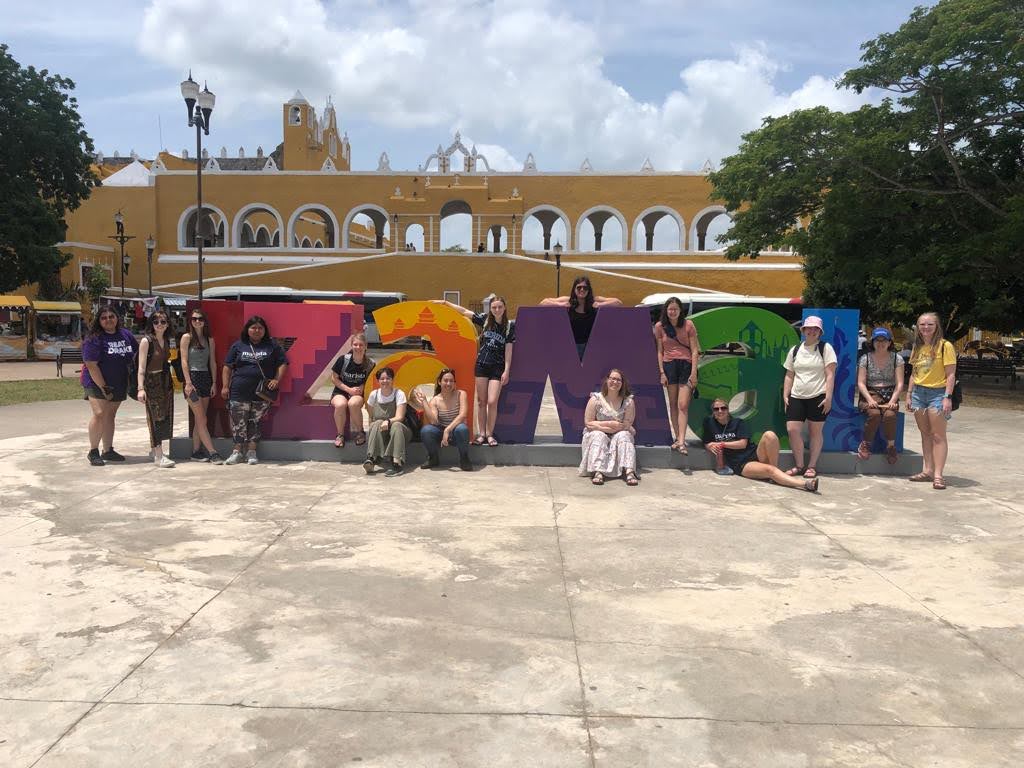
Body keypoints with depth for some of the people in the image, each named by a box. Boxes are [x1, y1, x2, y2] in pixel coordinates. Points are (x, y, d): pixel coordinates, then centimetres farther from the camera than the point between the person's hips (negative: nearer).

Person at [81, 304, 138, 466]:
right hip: (97, 383, -6)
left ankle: (108, 450, 22)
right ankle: (93, 452, -6)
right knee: (99, 414, -17)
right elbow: (91, 365, -17)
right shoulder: (94, 339, -13)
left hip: (118, 384, 6)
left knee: (110, 416, 13)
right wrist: (103, 387, -20)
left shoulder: (125, 334, 5)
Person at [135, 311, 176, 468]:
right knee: (156, 417, -7)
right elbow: (141, 367, -13)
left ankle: (157, 452, 19)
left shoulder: (166, 340, 11)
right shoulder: (146, 341, -9)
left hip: (166, 381, 7)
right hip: (152, 382, -7)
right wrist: (141, 388, -20)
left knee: (165, 417, 8)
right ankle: (159, 456, -6)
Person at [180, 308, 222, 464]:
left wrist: (214, 382, 6)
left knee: (199, 420, 8)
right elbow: (184, 361, -7)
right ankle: (212, 452, -8)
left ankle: (196, 452, 14)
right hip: (192, 378, -5)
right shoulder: (187, 337, -2)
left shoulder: (209, 340, 12)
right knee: (202, 420, -7)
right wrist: (188, 382, -14)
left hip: (206, 379, 5)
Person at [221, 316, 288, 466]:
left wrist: (276, 380, -6)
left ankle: (251, 452, 11)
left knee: (255, 423, 3)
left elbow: (283, 363, 7)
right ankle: (237, 452, 8)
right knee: (238, 422, 0)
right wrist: (225, 386, 3)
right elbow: (227, 367, 10)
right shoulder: (238, 346, 9)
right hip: (239, 392, 0)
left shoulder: (272, 345, 8)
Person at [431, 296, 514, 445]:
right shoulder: (485, 319, 2)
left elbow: (508, 350, -3)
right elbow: (464, 311, 6)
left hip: (497, 367, -2)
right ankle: (481, 434, 12)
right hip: (481, 365, 2)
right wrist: (445, 302, 4)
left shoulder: (509, 326, -3)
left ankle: (489, 434, 4)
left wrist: (506, 371, -7)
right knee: (481, 401, 5)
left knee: (492, 402, -9)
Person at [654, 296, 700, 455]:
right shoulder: (659, 326, 5)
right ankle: (678, 438, 13)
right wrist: (662, 372, -1)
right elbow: (659, 351, 7)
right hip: (669, 365, 2)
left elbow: (694, 350, -1)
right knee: (673, 404, 5)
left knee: (683, 405, -9)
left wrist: (694, 373, -8)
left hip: (686, 365, -2)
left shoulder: (688, 324, 0)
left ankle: (681, 442, -13)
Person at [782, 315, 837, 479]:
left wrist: (828, 397, -13)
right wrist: (785, 396, 7)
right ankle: (799, 465, 8)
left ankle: (812, 466, 13)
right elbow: (789, 376, 16)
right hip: (797, 397, 4)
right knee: (792, 429, -6)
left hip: (818, 397, -4)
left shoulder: (825, 348, 0)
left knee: (815, 431, 2)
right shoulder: (795, 350, 14)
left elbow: (830, 374, -6)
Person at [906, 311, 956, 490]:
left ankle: (938, 475, -7)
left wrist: (948, 397, -17)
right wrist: (909, 394, 12)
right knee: (925, 434, 9)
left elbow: (951, 374, -11)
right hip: (918, 393, 6)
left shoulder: (945, 346, -8)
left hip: (937, 393, -6)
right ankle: (928, 470, 14)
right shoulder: (917, 347, 11)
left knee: (938, 435, -6)